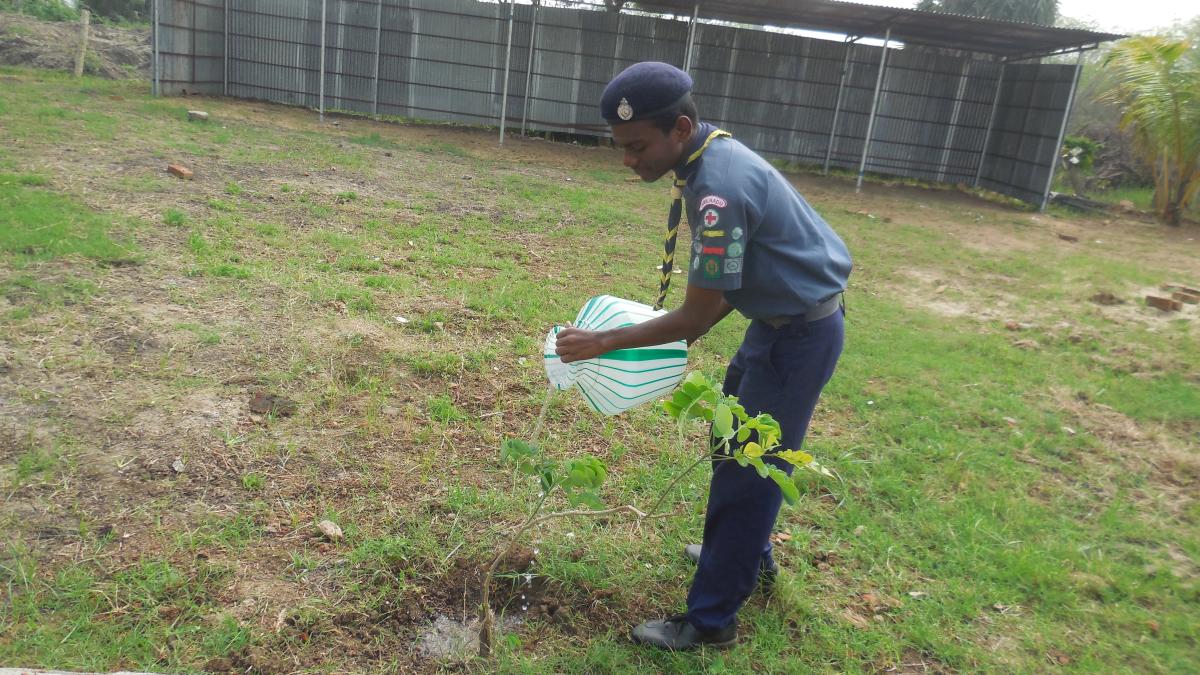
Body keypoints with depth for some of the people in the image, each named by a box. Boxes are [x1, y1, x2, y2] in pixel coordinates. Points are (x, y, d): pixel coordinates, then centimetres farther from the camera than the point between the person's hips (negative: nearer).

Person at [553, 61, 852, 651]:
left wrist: (604, 342, -17)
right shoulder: (713, 155, 2)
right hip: (780, 319, 10)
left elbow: (696, 314, -24)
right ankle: (746, 555, 43)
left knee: (749, 468, -2)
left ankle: (711, 620, 12)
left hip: (801, 335, -10)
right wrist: (696, 328, 9)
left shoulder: (719, 187, -30)